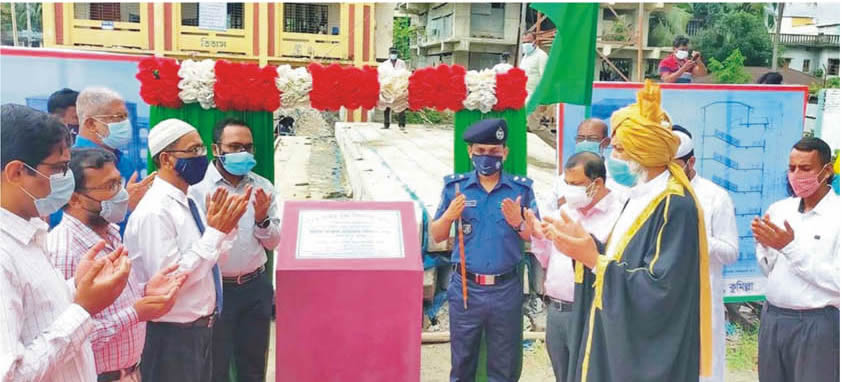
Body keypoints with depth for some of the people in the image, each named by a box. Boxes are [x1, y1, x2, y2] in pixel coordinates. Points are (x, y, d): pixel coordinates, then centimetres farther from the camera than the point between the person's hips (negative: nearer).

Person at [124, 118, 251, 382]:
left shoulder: (187, 203, 7)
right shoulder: (154, 212, -20)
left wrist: (225, 226, -1)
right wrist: (216, 232, -22)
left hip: (200, 329, 9)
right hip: (172, 337, -9)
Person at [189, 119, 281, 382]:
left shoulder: (263, 187, 4)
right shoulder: (197, 187, -9)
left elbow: (273, 243, 6)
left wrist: (262, 220, -12)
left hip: (256, 287, 4)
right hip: (216, 288, -3)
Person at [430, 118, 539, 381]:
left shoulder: (521, 188, 0)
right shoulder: (455, 187, 1)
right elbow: (437, 236, 6)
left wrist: (518, 223, -16)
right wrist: (449, 216, -14)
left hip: (506, 289, 0)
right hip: (466, 287, 0)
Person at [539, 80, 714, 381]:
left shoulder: (675, 205, -21)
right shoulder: (643, 194, 8)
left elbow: (660, 286, -25)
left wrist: (594, 260, -23)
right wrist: (584, 244, -2)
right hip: (619, 331, 9)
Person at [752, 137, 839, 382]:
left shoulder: (837, 215, -10)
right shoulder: (778, 209, 5)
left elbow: (837, 281, -18)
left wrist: (791, 247, -20)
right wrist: (764, 245, -7)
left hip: (817, 323, -5)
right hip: (772, 317, 5)